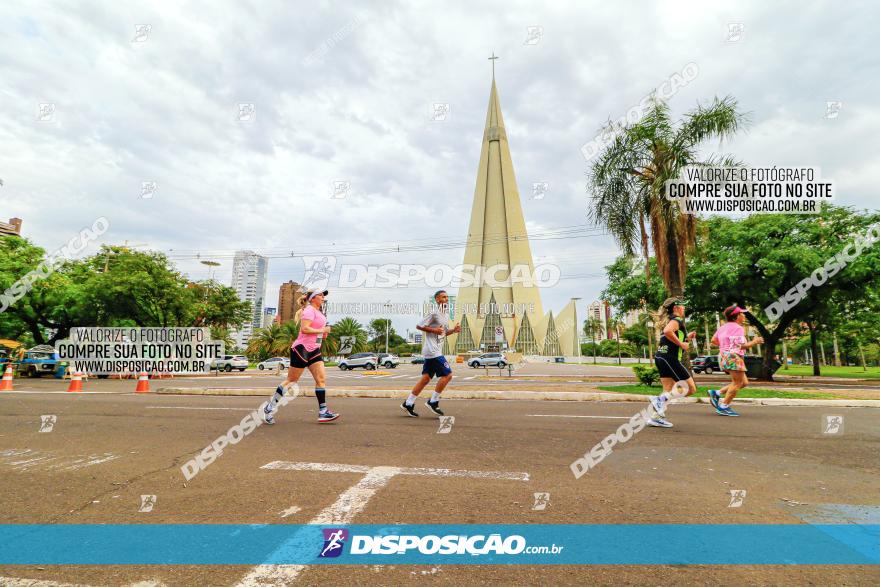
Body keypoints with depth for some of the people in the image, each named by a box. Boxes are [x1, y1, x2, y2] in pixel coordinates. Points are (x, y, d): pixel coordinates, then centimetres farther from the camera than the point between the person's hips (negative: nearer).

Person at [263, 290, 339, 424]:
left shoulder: (318, 312, 17)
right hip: (302, 348, -9)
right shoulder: (309, 310, -12)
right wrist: (322, 330, -16)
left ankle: (323, 412, -3)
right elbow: (304, 328, -24)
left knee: (321, 378, -3)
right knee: (291, 380, 0)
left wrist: (323, 332, 13)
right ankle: (269, 408, 15)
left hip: (314, 350, 9)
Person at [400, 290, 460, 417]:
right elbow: (419, 326, -12)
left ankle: (408, 403, 15)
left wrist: (453, 330, 8)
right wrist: (434, 330, -18)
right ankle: (433, 402, 2)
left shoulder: (446, 315, 17)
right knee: (447, 375, -10)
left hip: (435, 351, 9)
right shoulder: (434, 313, -12)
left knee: (425, 378, 9)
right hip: (432, 351, -9)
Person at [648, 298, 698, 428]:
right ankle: (660, 399, -14)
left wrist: (687, 338, 21)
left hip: (660, 358, 9)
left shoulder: (669, 320, 21)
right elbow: (667, 331, -29)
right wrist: (681, 343, -19)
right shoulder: (677, 319, -7)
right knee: (691, 388, -3)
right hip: (670, 358, -9)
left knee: (668, 390, 11)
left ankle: (657, 417, 7)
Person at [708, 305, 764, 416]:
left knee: (744, 382, 15)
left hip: (724, 356, 9)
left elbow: (713, 340, 15)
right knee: (737, 383, -3)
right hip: (733, 357, -9)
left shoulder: (724, 326, 14)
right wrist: (754, 342, -4)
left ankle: (716, 393, 9)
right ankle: (724, 407, -2)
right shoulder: (738, 328, -11)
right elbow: (742, 345, -17)